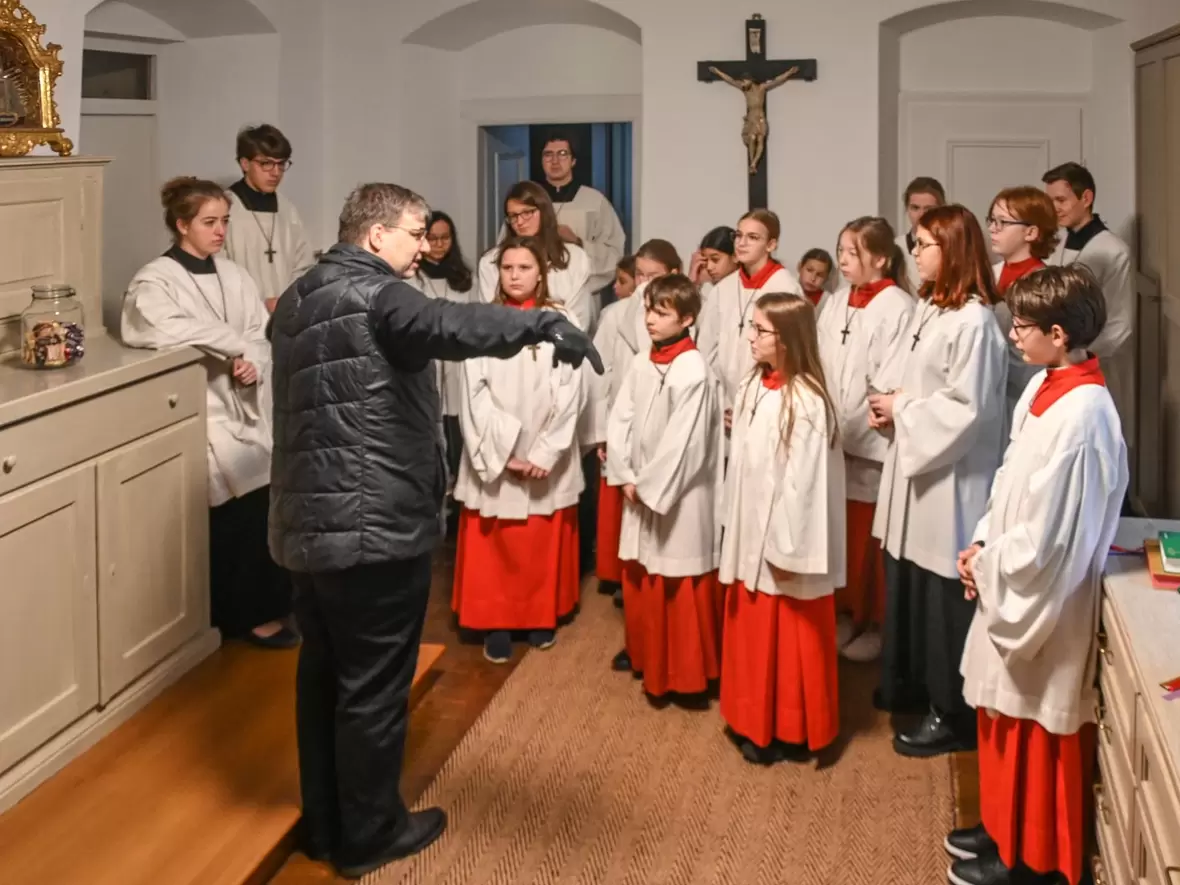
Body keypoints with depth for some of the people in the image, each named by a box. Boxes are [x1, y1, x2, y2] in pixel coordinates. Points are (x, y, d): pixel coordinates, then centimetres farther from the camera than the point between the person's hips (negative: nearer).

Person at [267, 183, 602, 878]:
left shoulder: (299, 300, 17)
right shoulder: (374, 294, -13)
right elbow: (449, 325, -35)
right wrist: (543, 324, -45)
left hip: (308, 523, 9)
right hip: (375, 526, -9)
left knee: (324, 672, 18)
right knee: (374, 685, 4)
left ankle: (323, 822, 30)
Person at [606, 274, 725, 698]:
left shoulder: (693, 372, -19)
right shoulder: (641, 363, 3)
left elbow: (683, 442, -20)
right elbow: (620, 419, 5)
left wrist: (650, 487, -14)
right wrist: (626, 476, -4)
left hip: (678, 495, -7)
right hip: (640, 491, 7)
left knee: (678, 582, 2)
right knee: (639, 576, 19)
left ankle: (685, 670, 13)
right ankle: (642, 650, 36)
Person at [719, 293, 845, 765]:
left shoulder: (806, 402, -21)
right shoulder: (753, 386, 3)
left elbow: (804, 481, -20)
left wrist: (788, 550, -17)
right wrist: (736, 530, 11)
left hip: (786, 543, -8)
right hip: (751, 536, 8)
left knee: (790, 639, 8)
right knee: (753, 636, 18)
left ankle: (793, 731, 23)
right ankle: (757, 723, 33)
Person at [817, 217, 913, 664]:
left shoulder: (898, 308, -13)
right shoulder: (836, 303, 9)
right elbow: (820, 366, 9)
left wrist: (859, 430, -15)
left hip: (875, 443, -6)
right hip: (834, 439, 6)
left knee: (873, 539, 5)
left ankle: (878, 622, 20)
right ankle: (846, 613, 30)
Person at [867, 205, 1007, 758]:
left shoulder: (973, 322, -19)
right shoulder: (926, 307, 9)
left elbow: (966, 406, -22)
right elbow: (899, 374, 16)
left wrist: (902, 411, -13)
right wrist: (886, 402, -4)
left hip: (947, 475, -9)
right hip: (912, 462, 9)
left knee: (941, 592, 1)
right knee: (906, 583, 18)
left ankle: (952, 713, 14)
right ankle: (910, 683, 36)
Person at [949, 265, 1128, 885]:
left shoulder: (1080, 415, -27)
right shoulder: (1043, 388, 1)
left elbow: (1046, 535, -24)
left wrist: (986, 565, -11)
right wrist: (982, 542, 2)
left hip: (1043, 598, -9)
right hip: (1013, 585, 9)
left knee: (1036, 729, 8)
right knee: (1007, 719, 22)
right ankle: (1005, 828, 39)